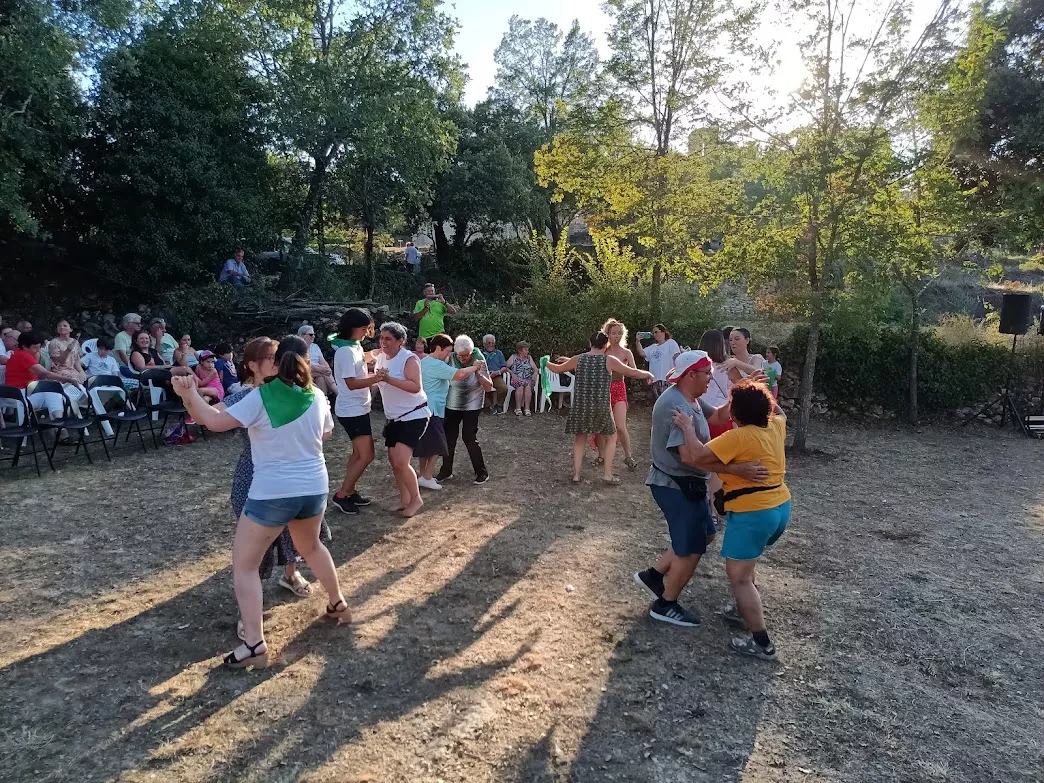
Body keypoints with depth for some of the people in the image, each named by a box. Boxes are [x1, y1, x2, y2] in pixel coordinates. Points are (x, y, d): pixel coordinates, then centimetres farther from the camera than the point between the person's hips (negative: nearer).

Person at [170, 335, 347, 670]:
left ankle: (254, 645, 3)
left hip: (272, 494, -5)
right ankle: (338, 603, 43)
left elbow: (215, 421, -19)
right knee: (311, 546, 33)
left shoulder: (261, 397, -14)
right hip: (314, 489, 6)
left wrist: (189, 394, -14)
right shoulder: (317, 398, 1)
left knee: (244, 565, 8)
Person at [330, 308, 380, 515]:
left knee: (359, 453, 17)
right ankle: (341, 495, -1)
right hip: (352, 410, -10)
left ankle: (350, 492, 25)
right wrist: (377, 378, -30)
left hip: (357, 409, 10)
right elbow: (351, 383, -25)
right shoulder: (346, 351, -21)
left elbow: (365, 358, 32)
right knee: (366, 456, -9)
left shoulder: (355, 346, 8)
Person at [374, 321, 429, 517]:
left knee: (401, 461, -15)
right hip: (394, 417, 8)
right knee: (393, 459, 10)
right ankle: (404, 498, 24)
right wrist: (376, 377, 0)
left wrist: (389, 379, -33)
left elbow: (416, 387, -29)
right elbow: (378, 382, 19)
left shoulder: (408, 359, -18)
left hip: (414, 416, -8)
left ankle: (416, 499, 3)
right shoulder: (381, 357, 4)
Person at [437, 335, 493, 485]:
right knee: (449, 438, 8)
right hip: (452, 405, 3)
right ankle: (446, 471, 24)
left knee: (470, 438, -5)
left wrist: (478, 373, -27)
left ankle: (482, 472, 9)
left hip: (472, 406, -3)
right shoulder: (451, 359, -10)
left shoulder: (478, 361, -13)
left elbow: (489, 387, -15)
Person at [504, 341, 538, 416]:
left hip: (528, 380, 2)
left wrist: (534, 374, -8)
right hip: (516, 379, -2)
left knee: (528, 386, -32)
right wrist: (512, 373, -12)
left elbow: (535, 369, 13)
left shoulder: (529, 358, 18)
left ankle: (527, 408, -30)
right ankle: (518, 408, -28)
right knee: (520, 386, -34)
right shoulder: (514, 357, 10)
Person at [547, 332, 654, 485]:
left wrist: (546, 363, 38)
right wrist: (648, 374, 23)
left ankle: (576, 474, 17)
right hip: (601, 407, -2)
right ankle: (607, 474, 13)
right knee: (611, 437, 18)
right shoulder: (609, 360, -4)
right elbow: (633, 373, 4)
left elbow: (557, 368, 16)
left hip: (580, 406, 2)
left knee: (580, 438, 19)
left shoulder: (578, 360, 2)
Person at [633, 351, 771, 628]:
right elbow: (690, 456, -35)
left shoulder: (690, 399, 6)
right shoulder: (677, 406, -28)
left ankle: (653, 575, 31)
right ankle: (665, 605, 22)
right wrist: (738, 468, -39)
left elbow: (718, 416, 14)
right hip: (676, 486, -10)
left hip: (687, 483, 10)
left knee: (704, 535, 22)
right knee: (691, 549, 3)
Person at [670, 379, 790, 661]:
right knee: (744, 565, 28)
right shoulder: (776, 426, 3)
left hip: (753, 514, -9)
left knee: (738, 577, 0)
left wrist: (687, 427, -13)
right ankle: (746, 610, 41)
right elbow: (779, 412, 29)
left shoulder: (739, 437, -20)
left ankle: (762, 643, 2)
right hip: (780, 508, 9)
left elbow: (697, 456, -25)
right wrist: (762, 395, 19)